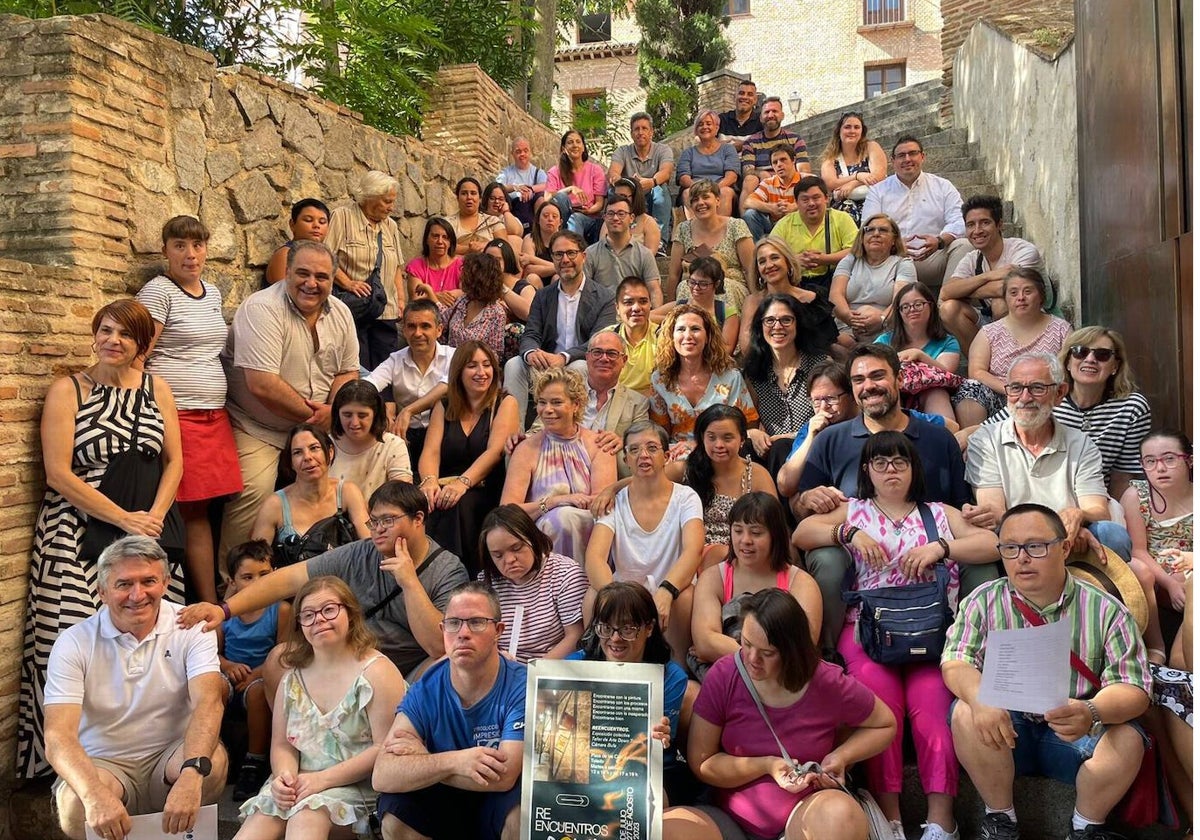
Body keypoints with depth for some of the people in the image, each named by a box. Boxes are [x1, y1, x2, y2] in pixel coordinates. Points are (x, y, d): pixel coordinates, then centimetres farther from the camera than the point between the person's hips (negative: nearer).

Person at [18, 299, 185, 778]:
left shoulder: (158, 391, 11)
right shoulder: (67, 391, 0)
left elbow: (173, 460, 10)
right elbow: (59, 474, -7)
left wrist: (154, 516, -6)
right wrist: (123, 519, -11)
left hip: (147, 530, 3)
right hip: (80, 534, -3)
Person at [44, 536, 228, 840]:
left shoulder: (191, 627, -8)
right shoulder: (74, 643, -9)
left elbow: (208, 701, -23)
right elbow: (58, 735, -20)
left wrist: (191, 774, -43)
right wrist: (95, 794, -41)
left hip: (171, 757, 1)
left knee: (214, 759, -31)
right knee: (75, 804, -33)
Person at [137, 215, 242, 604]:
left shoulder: (213, 293, 17)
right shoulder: (158, 291, -4)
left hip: (215, 417, 6)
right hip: (177, 417, -6)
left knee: (201, 512, 7)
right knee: (190, 515, -4)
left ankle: (212, 606, 11)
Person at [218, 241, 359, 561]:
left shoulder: (340, 313, 4)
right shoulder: (262, 309, -18)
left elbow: (348, 371, 10)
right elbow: (263, 385, -26)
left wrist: (332, 410, -11)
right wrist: (310, 414, -17)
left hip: (315, 429, 6)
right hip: (256, 429, -6)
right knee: (253, 495, -20)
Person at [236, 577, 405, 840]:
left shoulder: (376, 670, -5)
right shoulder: (293, 677, 13)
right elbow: (282, 745, 12)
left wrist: (324, 778, -18)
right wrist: (284, 775, -12)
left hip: (356, 786, -5)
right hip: (301, 784, 5)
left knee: (306, 815, -34)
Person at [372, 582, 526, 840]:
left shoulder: (521, 686, -19)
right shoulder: (425, 692, -10)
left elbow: (503, 777, -27)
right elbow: (382, 777, -20)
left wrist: (420, 761, -19)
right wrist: (453, 761, -36)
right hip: (442, 804, 4)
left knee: (523, 812, -35)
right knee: (394, 812, -24)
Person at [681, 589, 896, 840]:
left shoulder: (829, 685, -10)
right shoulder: (723, 676, -11)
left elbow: (885, 725, 9)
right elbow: (701, 763, -5)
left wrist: (841, 757, -8)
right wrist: (765, 765, -17)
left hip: (804, 816, 2)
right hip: (733, 819, -1)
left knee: (841, 815, -35)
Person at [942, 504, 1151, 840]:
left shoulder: (1105, 610, -4)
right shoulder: (983, 602, -2)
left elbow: (1133, 690, -11)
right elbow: (955, 664, -9)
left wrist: (1091, 711, -34)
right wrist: (979, 698, -33)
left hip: (1075, 736, 0)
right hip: (1003, 731, 0)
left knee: (1127, 738, -28)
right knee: (966, 714, -29)